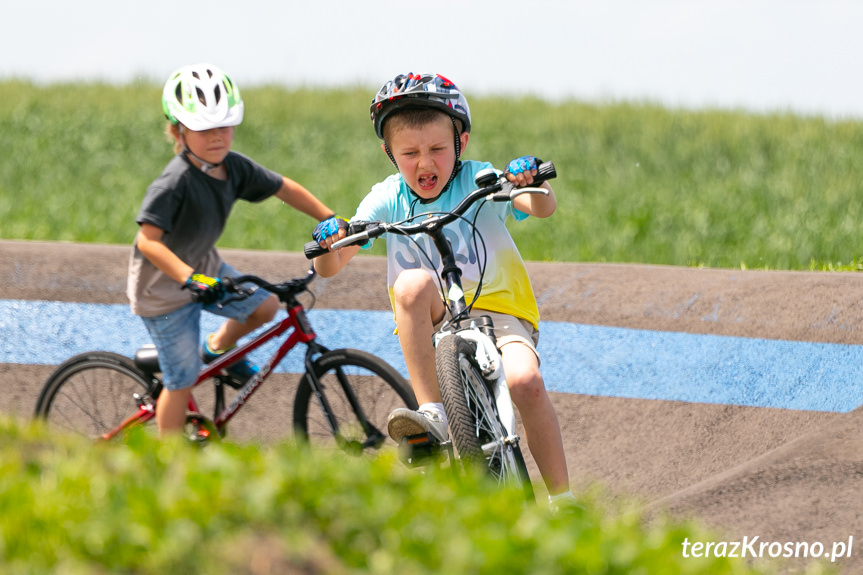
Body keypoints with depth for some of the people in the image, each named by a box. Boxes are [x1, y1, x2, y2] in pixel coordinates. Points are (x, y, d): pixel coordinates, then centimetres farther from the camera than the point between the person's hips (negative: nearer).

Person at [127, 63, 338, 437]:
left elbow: (285, 189, 4)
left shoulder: (234, 167, -10)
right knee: (183, 380, -2)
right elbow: (148, 241, -39)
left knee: (264, 306, -3)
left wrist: (330, 220, 2)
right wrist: (190, 278, -49)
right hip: (164, 288, -7)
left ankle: (218, 349, 26)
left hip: (204, 267, 7)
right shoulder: (174, 184, -32)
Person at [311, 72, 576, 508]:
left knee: (525, 381, -31)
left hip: (499, 311, -1)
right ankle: (432, 415, -29)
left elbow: (543, 208, -22)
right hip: (432, 325, 1)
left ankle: (562, 501, -12)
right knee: (412, 282, -33)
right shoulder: (388, 198, -1)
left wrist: (532, 185, -44)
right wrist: (329, 244, -28)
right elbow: (330, 268, -5)